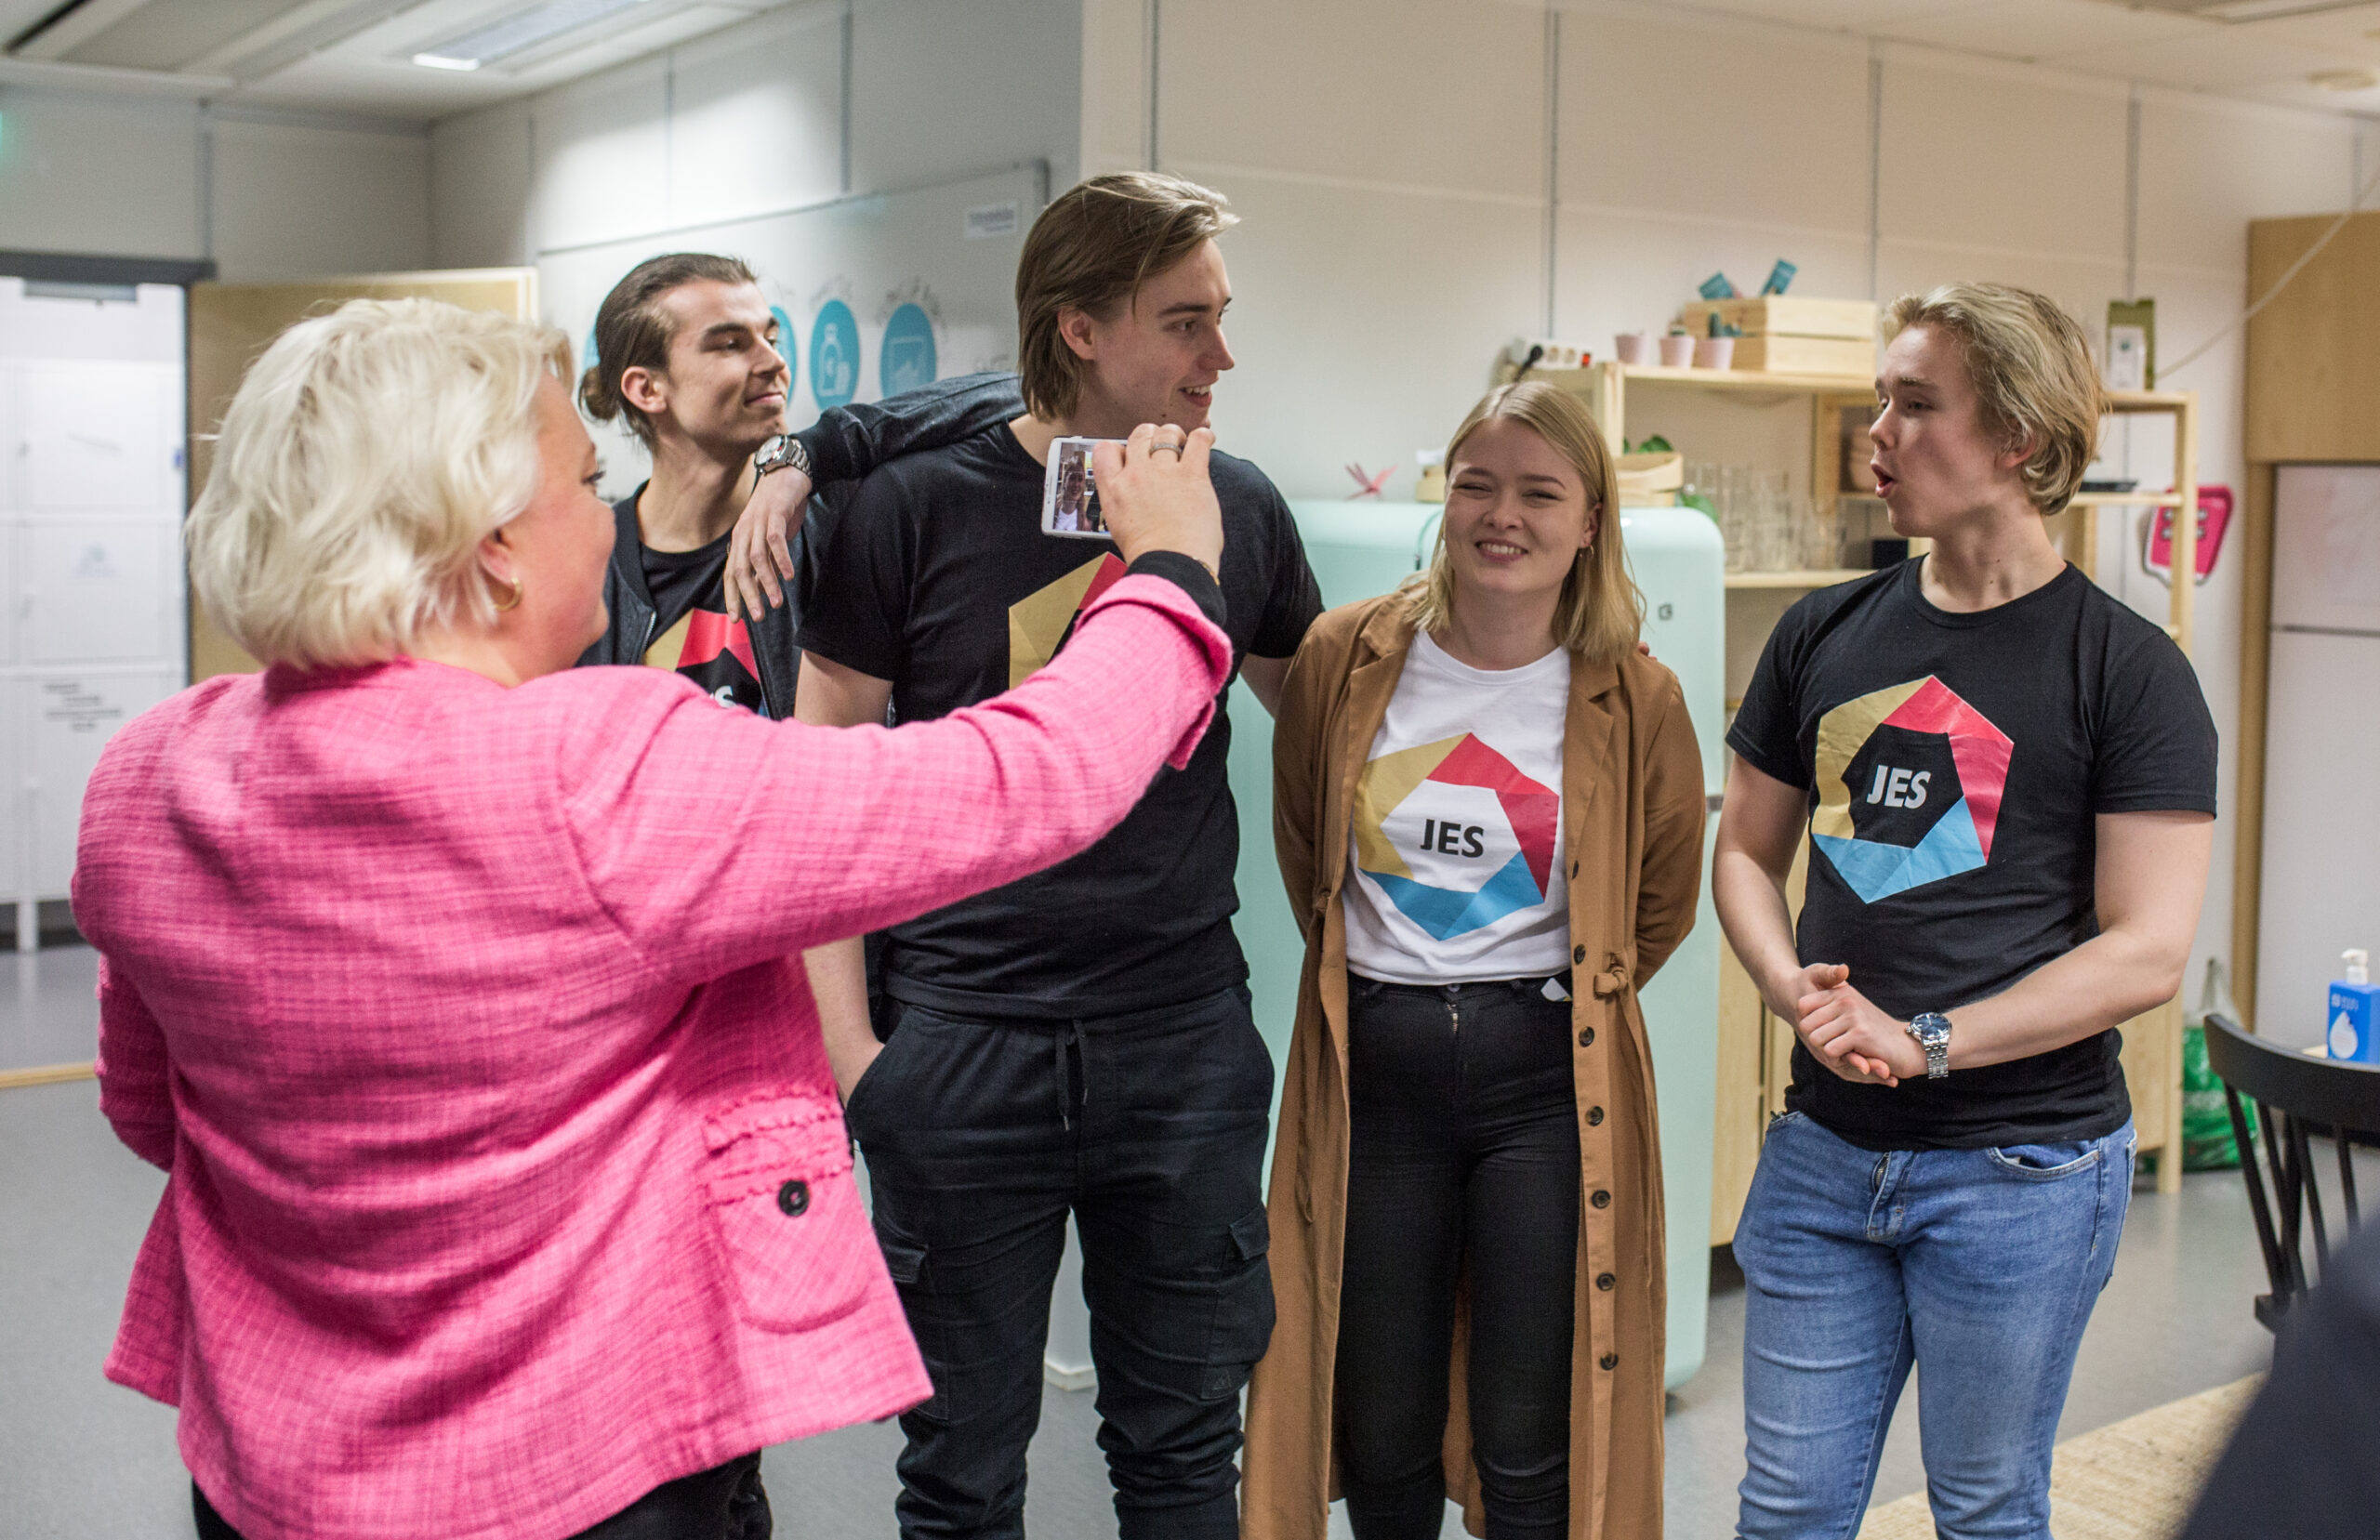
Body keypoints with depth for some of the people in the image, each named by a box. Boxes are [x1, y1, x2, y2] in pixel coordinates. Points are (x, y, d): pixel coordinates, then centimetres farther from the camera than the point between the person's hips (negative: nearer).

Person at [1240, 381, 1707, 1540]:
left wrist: (1566, 997, 10)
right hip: (1373, 1065, 2)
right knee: (1379, 1434, 12)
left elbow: (1661, 900, 11)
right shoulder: (1346, 657, -2)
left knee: (1530, 1444, 6)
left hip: (1547, 1075, -1)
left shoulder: (1632, 700, -5)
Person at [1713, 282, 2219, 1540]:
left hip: (2021, 1167, -4)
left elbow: (2146, 954, -13)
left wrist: (1924, 1043, -19)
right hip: (1822, 1151, 4)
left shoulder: (2126, 668, -8)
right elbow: (1746, 852, 11)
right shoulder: (1823, 636, 6)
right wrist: (1792, 987, -9)